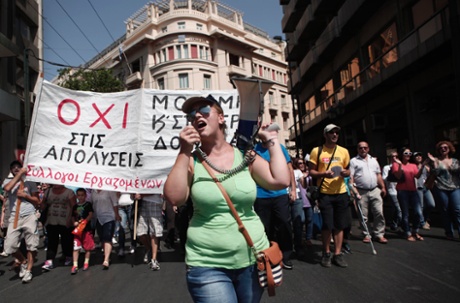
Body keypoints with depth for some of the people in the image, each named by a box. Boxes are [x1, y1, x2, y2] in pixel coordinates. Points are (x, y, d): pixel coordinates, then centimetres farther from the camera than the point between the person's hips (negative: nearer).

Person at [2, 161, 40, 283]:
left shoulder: (30, 182, 10)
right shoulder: (8, 181, 13)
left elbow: (37, 201, 10)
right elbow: (7, 188, -14)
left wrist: (25, 195, -6)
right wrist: (19, 175, -10)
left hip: (29, 217, -1)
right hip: (14, 218, 1)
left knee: (31, 245, 1)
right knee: (9, 246, -4)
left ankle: (28, 270, 15)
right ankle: (23, 262, 23)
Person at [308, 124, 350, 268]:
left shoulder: (344, 151, 8)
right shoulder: (316, 151, -2)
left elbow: (347, 170, 17)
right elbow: (312, 172, -2)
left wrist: (346, 173, -7)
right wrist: (323, 174, -21)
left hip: (341, 192, 4)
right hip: (325, 193, -3)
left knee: (340, 225, 7)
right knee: (327, 225, 1)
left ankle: (338, 254, 18)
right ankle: (326, 253, 18)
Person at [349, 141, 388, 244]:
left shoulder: (373, 160, 17)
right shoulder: (354, 161, 2)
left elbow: (378, 175, 18)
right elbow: (351, 176, -5)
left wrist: (383, 187, 9)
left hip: (375, 190, 4)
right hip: (361, 192, -3)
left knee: (379, 213, -1)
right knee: (363, 216, 3)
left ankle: (379, 234, 9)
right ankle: (366, 235, 15)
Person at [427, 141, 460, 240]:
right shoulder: (436, 160, 3)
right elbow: (435, 173, -8)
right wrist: (434, 162, -15)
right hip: (441, 189, -2)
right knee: (445, 211, 4)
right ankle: (449, 233, 13)